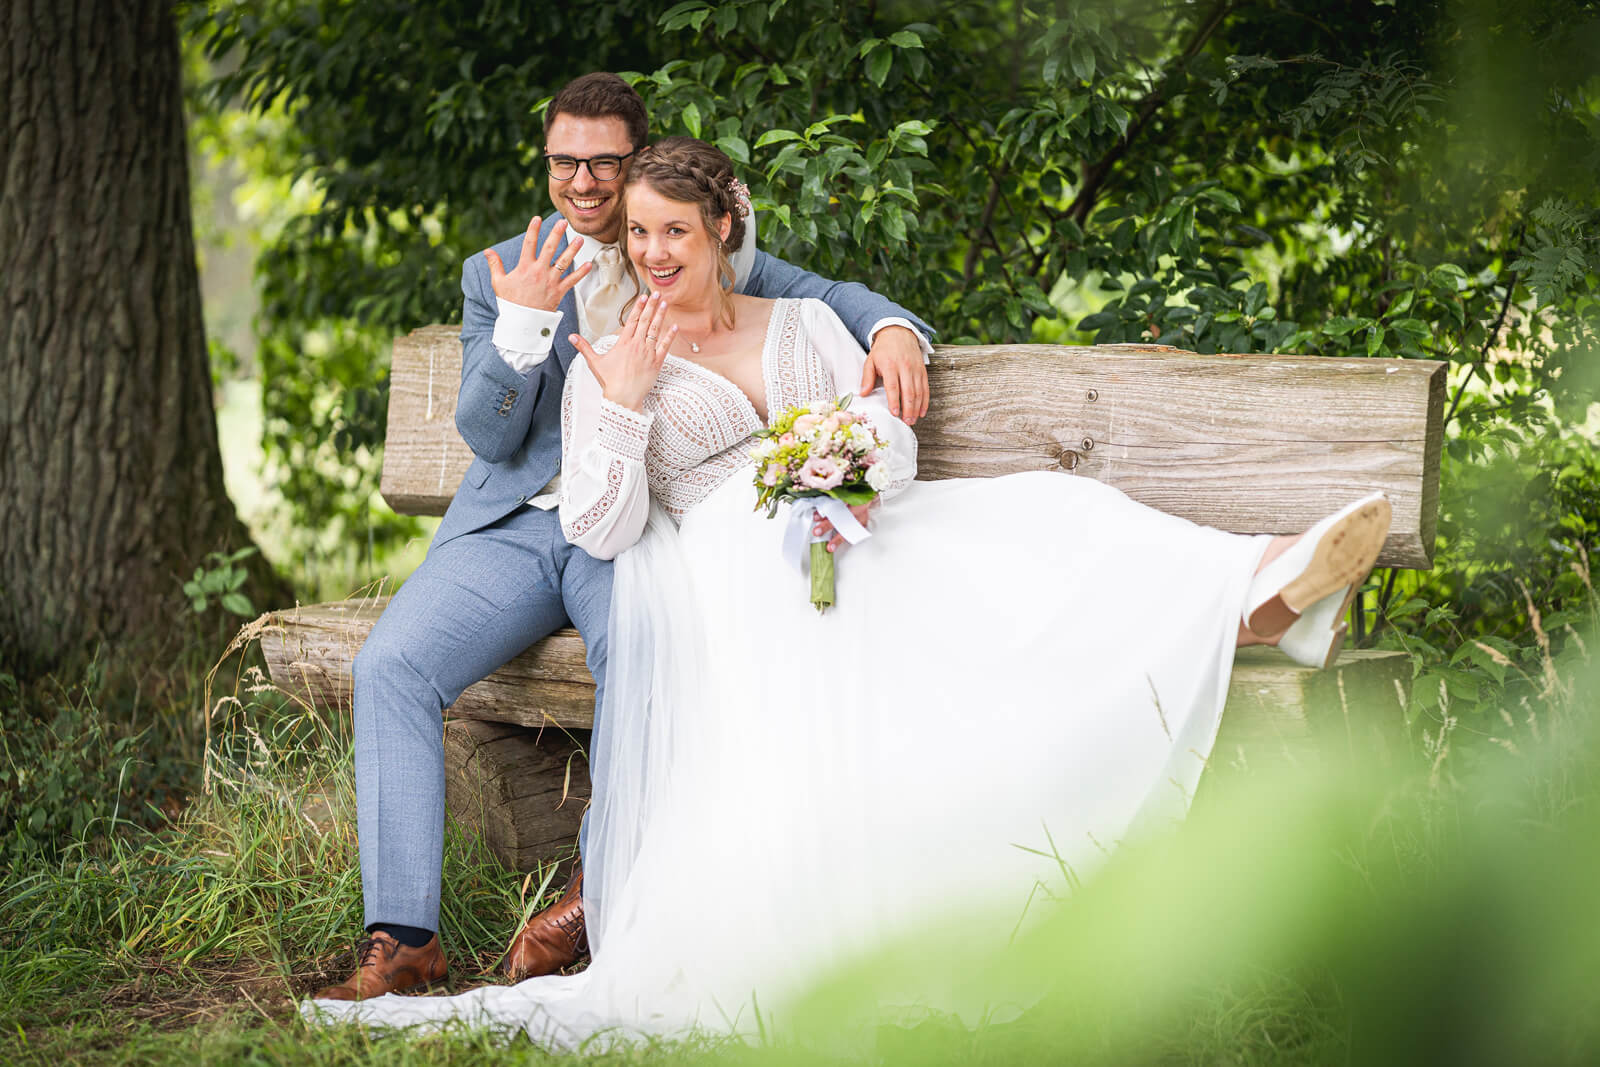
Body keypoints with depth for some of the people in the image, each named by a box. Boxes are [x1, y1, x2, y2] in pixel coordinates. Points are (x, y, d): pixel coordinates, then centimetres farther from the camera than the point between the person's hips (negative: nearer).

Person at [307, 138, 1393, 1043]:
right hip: (730, 571, -2)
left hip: (857, 538, 2)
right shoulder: (607, 367, 14)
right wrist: (623, 402, -7)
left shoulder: (805, 323, 23)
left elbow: (893, 438, 13)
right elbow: (602, 529, 4)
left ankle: (1249, 593, -51)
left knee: (1035, 517, -25)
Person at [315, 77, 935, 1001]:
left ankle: (598, 893, -16)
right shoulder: (498, 275, 9)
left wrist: (893, 330, -13)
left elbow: (825, 296, 10)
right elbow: (488, 437, 3)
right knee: (390, 664, -23)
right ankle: (404, 941, -22)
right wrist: (524, 325, -14)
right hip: (514, 526, 2)